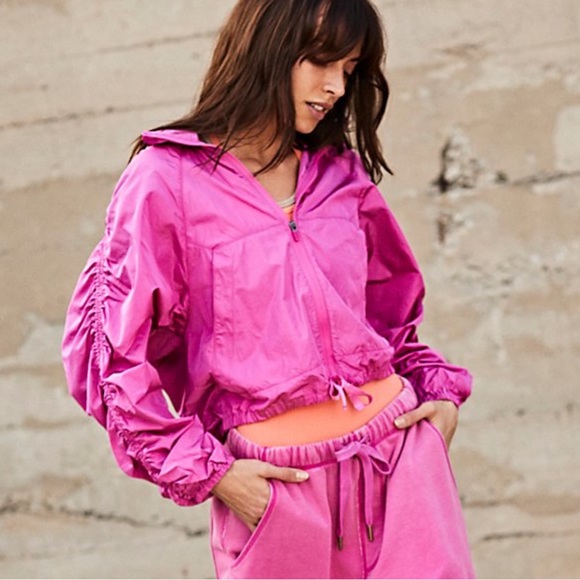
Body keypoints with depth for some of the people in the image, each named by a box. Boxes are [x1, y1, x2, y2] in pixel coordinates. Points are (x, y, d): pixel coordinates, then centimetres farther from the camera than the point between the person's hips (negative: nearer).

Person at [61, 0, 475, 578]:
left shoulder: (342, 176, 13)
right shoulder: (166, 180, -3)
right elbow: (105, 345, -5)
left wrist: (440, 391, 7)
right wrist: (205, 470, -8)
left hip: (397, 450, 4)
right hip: (272, 481, -4)